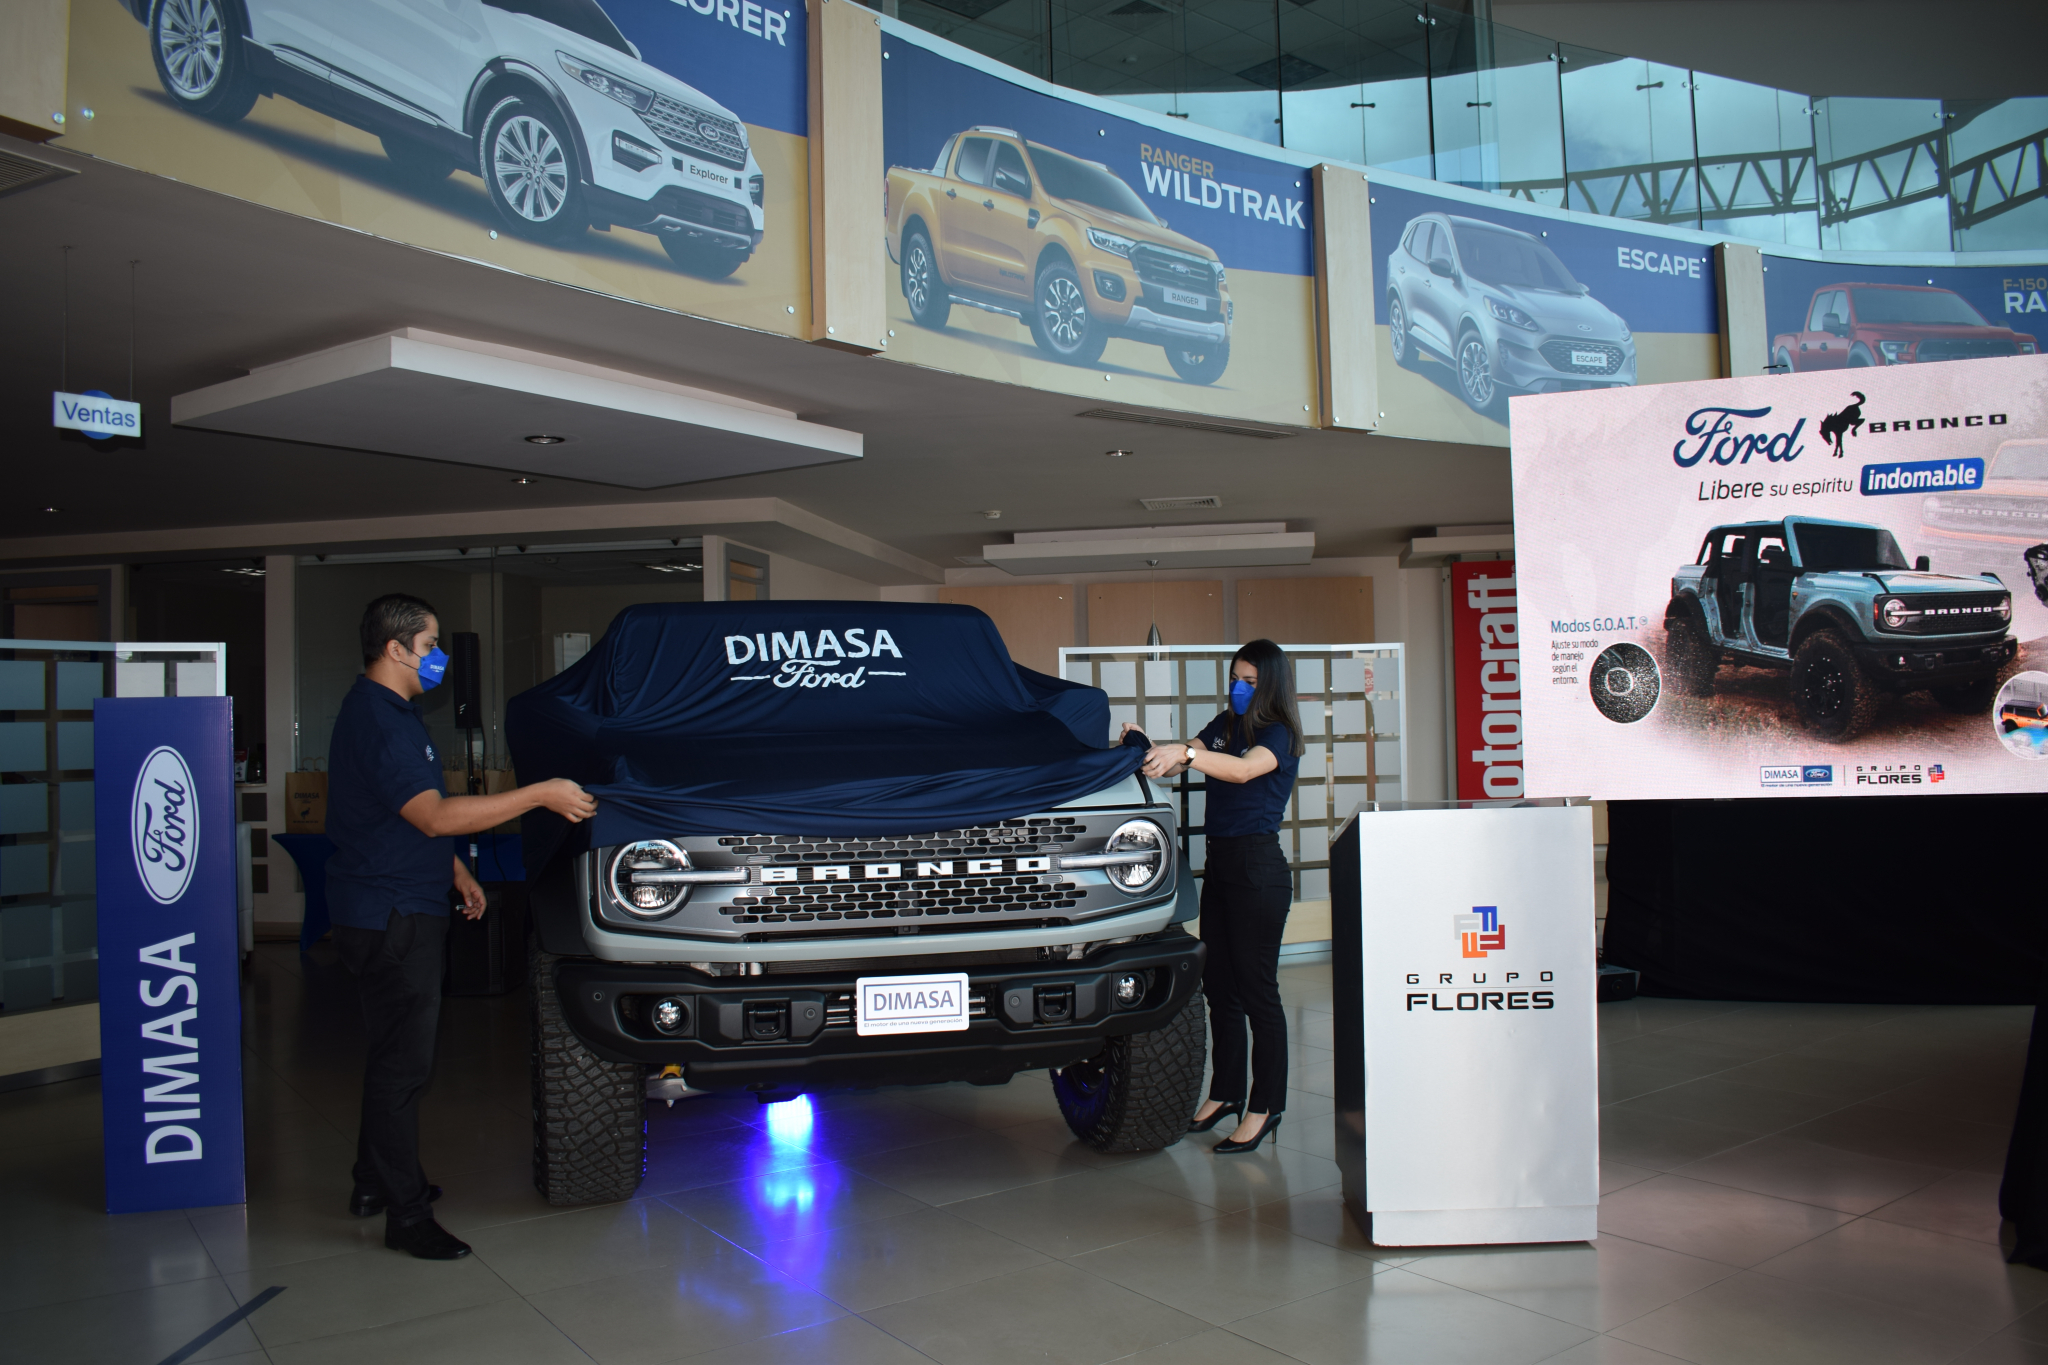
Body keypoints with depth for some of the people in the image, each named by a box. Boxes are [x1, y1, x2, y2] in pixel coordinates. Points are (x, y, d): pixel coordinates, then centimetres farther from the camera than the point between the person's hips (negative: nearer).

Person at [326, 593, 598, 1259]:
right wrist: (541, 796, -28)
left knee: (397, 1053, 19)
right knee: (403, 1061, -5)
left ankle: (376, 1182, 32)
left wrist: (457, 871, 22)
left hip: (405, 910, 11)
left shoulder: (389, 711, 15)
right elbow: (434, 815, -29)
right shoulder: (378, 721, -21)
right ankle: (405, 1214, 3)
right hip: (389, 917, -11)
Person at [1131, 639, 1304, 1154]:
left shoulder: (1279, 735, -9)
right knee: (1218, 983, 13)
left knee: (1257, 988, -4)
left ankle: (1265, 1107, 5)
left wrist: (1186, 754, -42)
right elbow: (1178, 760, 7)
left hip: (1259, 869, -8)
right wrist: (1144, 749, -13)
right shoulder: (1224, 725, 13)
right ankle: (1226, 1092, 25)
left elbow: (1244, 769, -29)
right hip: (1219, 863, 8)